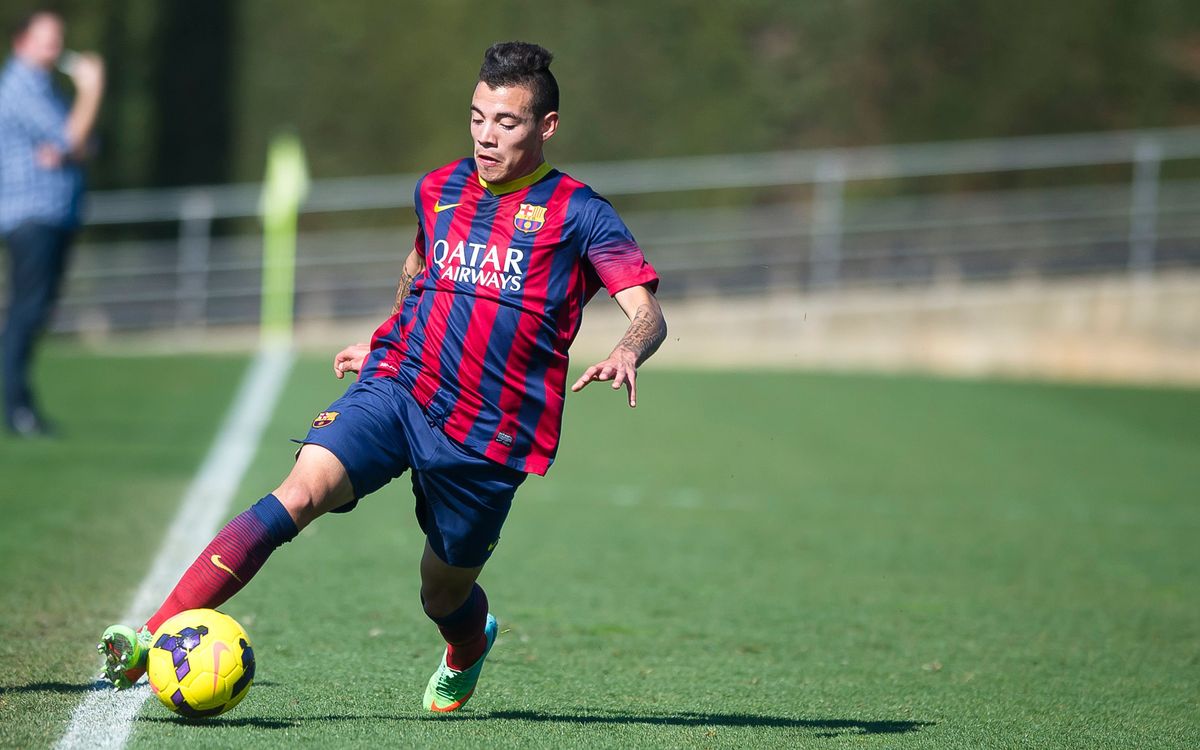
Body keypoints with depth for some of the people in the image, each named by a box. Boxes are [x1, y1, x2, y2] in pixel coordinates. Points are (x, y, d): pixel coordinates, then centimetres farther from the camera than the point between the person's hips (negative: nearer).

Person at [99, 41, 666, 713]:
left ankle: (467, 653, 51)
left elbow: (649, 315, -13)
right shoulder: (439, 189, 11)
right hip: (398, 388, 2)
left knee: (444, 596, 11)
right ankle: (154, 641, -32)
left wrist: (625, 356, -34)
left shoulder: (578, 214, -4)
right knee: (299, 494, -23)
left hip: (489, 440, -2)